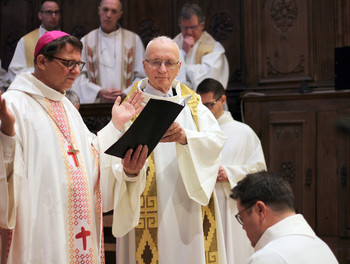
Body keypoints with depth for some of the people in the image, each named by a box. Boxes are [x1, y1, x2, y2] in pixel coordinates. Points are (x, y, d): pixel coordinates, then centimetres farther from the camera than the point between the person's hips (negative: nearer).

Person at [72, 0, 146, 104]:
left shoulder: (134, 40, 11)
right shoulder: (86, 41, 11)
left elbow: (142, 76, 7)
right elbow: (79, 75, 4)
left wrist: (126, 94, -8)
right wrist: (99, 92, -11)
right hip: (95, 102, 0)